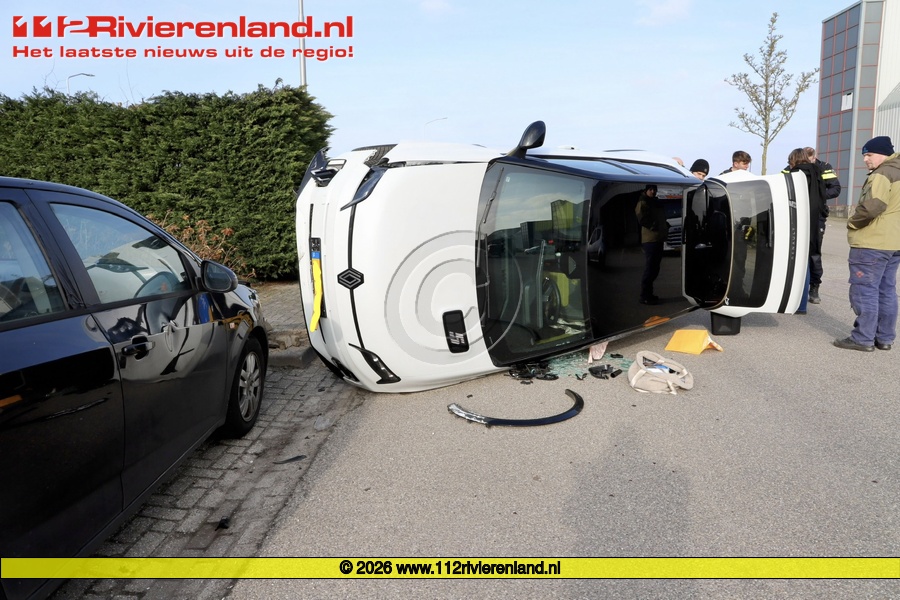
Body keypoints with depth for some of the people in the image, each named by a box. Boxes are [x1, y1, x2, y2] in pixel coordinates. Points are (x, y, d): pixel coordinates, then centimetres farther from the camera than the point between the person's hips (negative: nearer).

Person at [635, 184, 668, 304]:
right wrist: (654, 226, -16)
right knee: (650, 268, -10)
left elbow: (661, 218, 29)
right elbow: (642, 219, -17)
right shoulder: (643, 203, -5)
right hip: (650, 239, -10)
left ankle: (648, 294, 20)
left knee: (654, 268, 12)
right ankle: (645, 297, -7)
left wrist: (666, 226, 11)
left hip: (658, 239, 10)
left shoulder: (656, 203, 23)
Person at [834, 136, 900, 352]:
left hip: (872, 244, -10)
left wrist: (852, 222, -11)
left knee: (865, 291, -5)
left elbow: (872, 206, -26)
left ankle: (863, 338, -2)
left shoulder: (883, 174, -13)